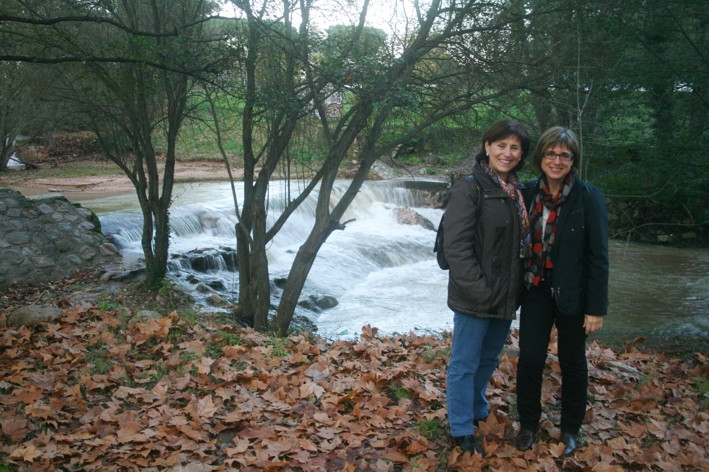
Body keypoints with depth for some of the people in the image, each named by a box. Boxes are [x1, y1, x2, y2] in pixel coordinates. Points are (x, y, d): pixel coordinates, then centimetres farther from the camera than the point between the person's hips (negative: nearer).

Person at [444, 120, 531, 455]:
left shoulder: (516, 191, 9)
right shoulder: (468, 189, -14)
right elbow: (456, 246, -20)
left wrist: (517, 287, 8)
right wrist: (479, 289, -22)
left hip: (506, 297, 7)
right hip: (474, 299, -7)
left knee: (489, 359, 21)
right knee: (465, 364, 7)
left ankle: (477, 410, 42)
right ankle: (462, 430, 22)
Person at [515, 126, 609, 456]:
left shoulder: (588, 197, -11)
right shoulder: (529, 193, -1)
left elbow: (598, 256, -10)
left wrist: (596, 308, -11)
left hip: (572, 293, -2)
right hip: (536, 290, 3)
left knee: (572, 363, 12)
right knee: (529, 359, 4)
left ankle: (570, 429, 32)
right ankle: (528, 424, 26)